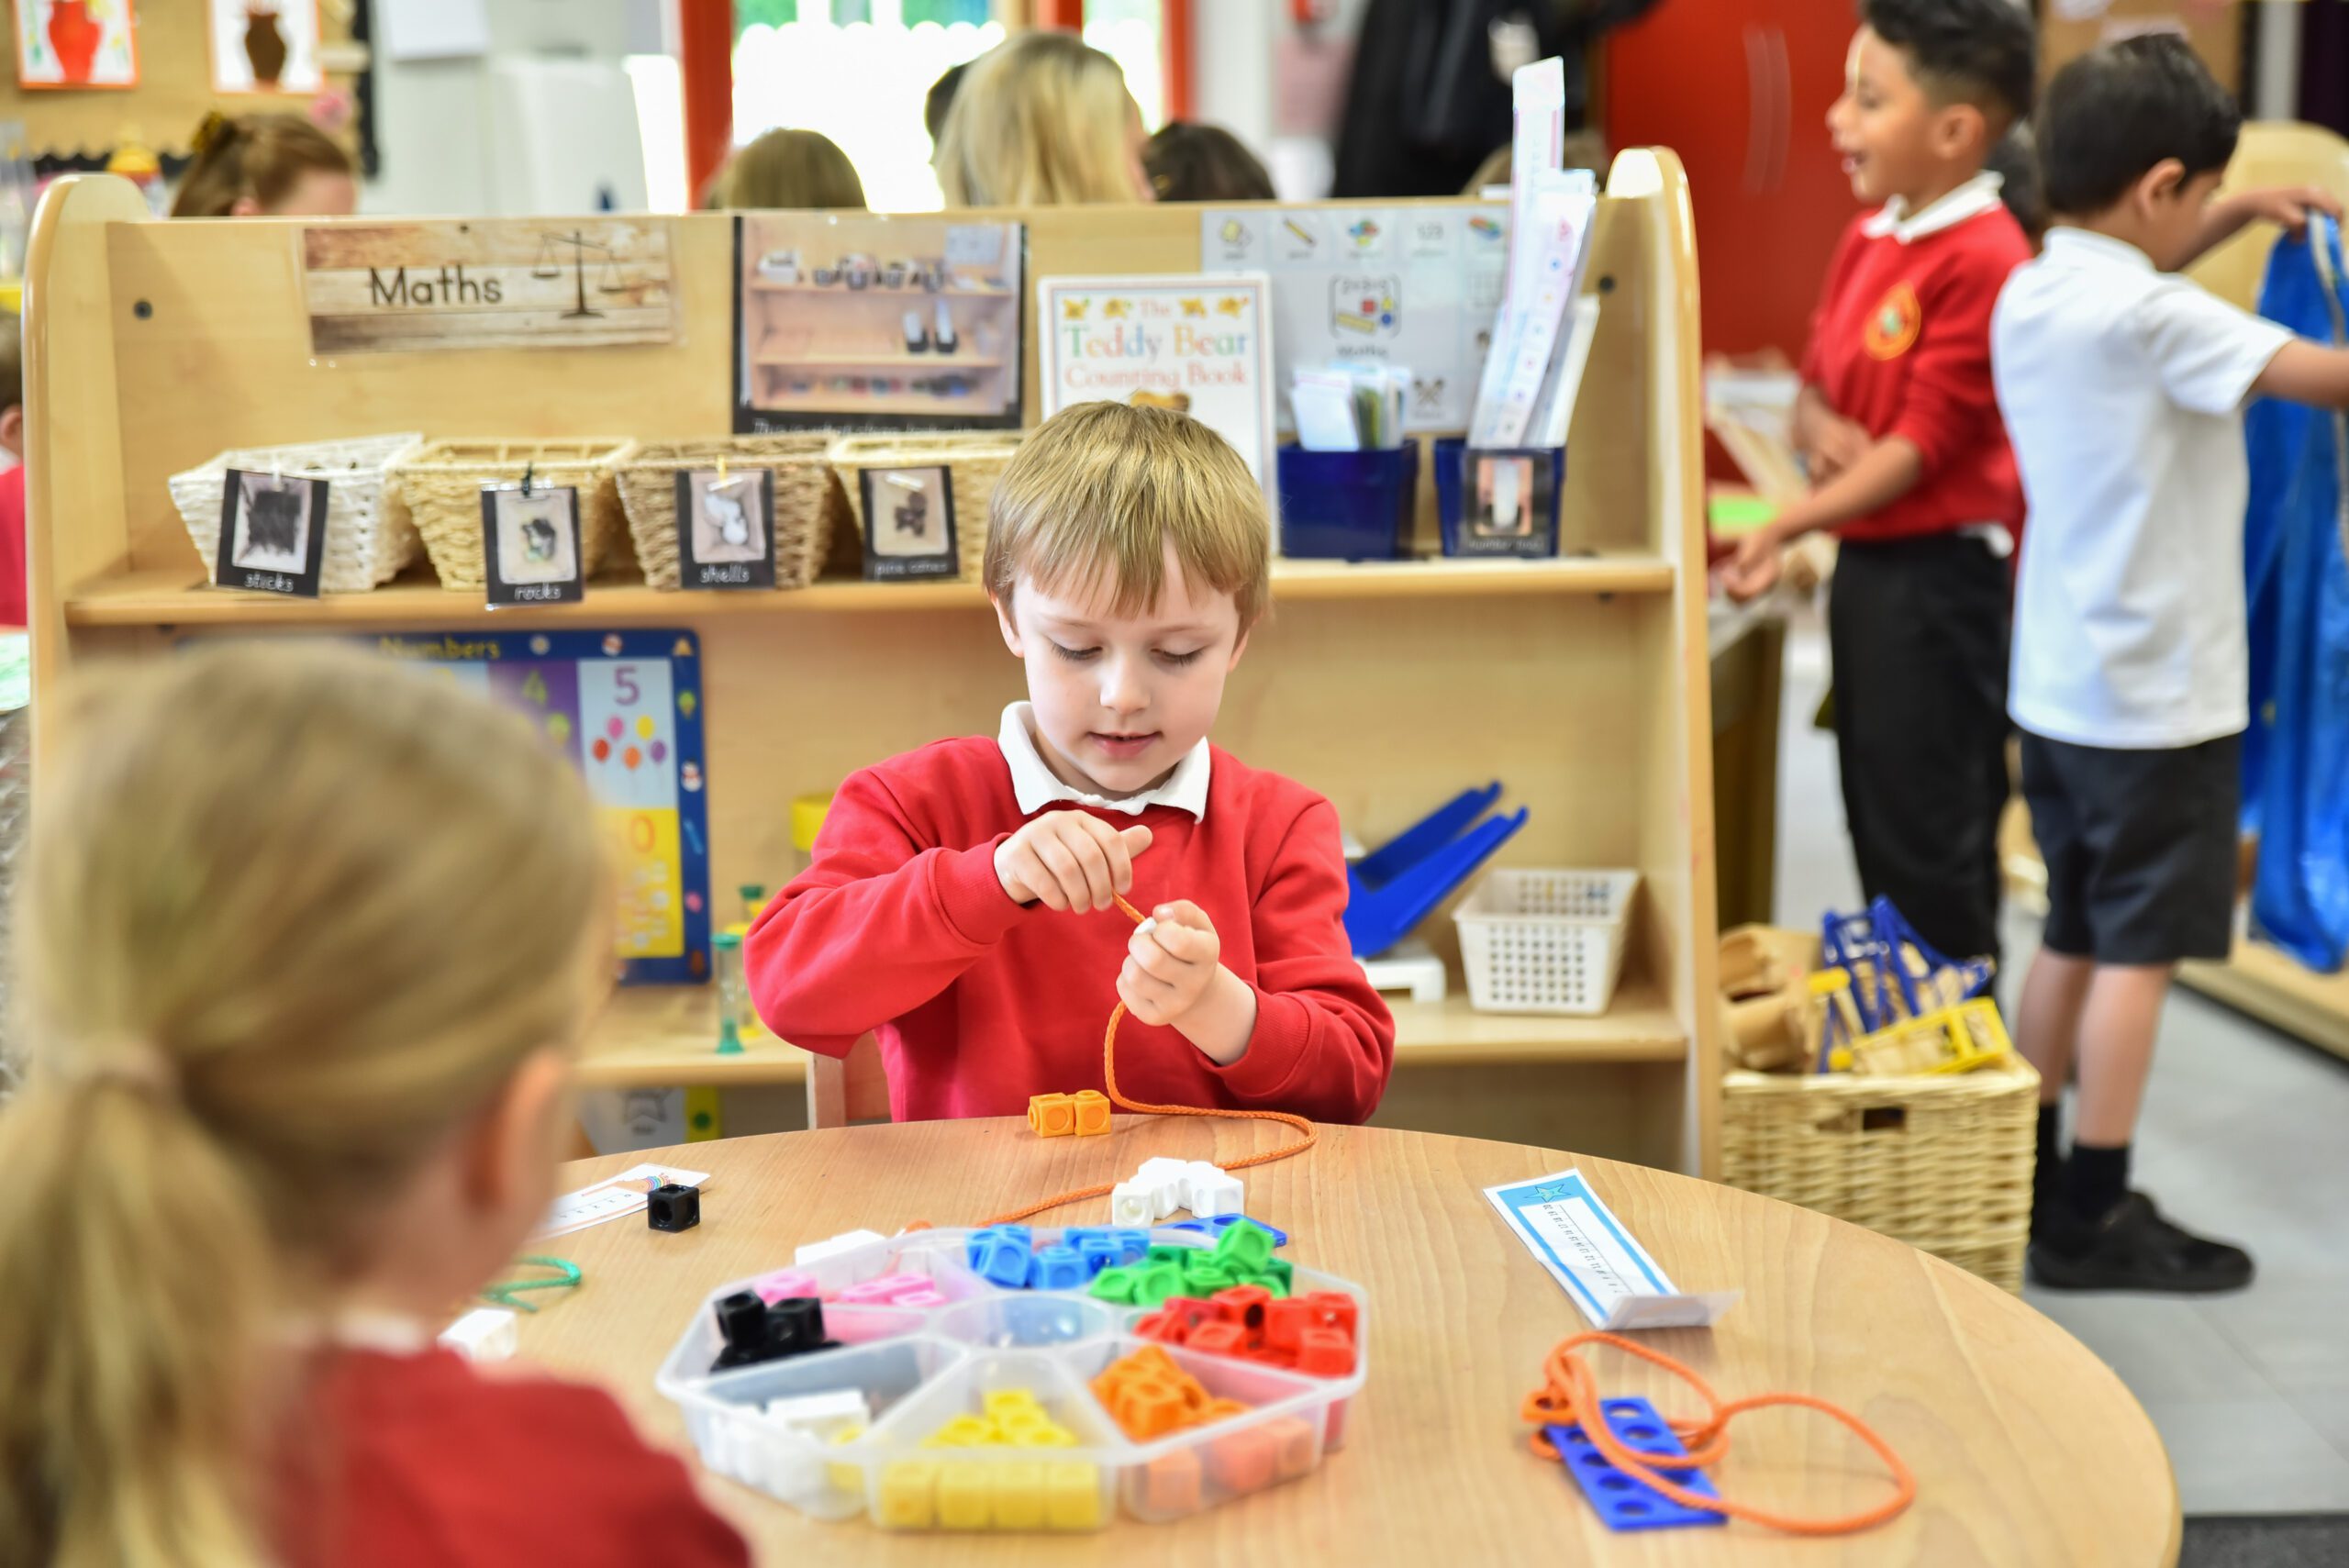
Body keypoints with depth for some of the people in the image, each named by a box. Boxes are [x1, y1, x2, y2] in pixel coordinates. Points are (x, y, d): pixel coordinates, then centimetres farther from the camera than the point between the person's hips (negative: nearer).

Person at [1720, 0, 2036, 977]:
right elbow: (1815, 390, 17)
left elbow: (1925, 441, -18)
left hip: (1937, 573, -9)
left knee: (1929, 834, -1)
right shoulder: (1867, 240, 9)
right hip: (1865, 561, 9)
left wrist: (1788, 528, -21)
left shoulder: (1982, 259, -17)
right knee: (1874, 814, 17)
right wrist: (1824, 432, -6)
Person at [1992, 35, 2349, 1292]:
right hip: (2159, 695, -9)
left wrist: (2233, 220, 22)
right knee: (2137, 953, 0)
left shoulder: (2029, 295, 6)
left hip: (2057, 684, 9)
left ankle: (2026, 1184, 24)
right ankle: (2092, 1221, 6)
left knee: (2073, 938, 17)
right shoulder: (2153, 319, -19)